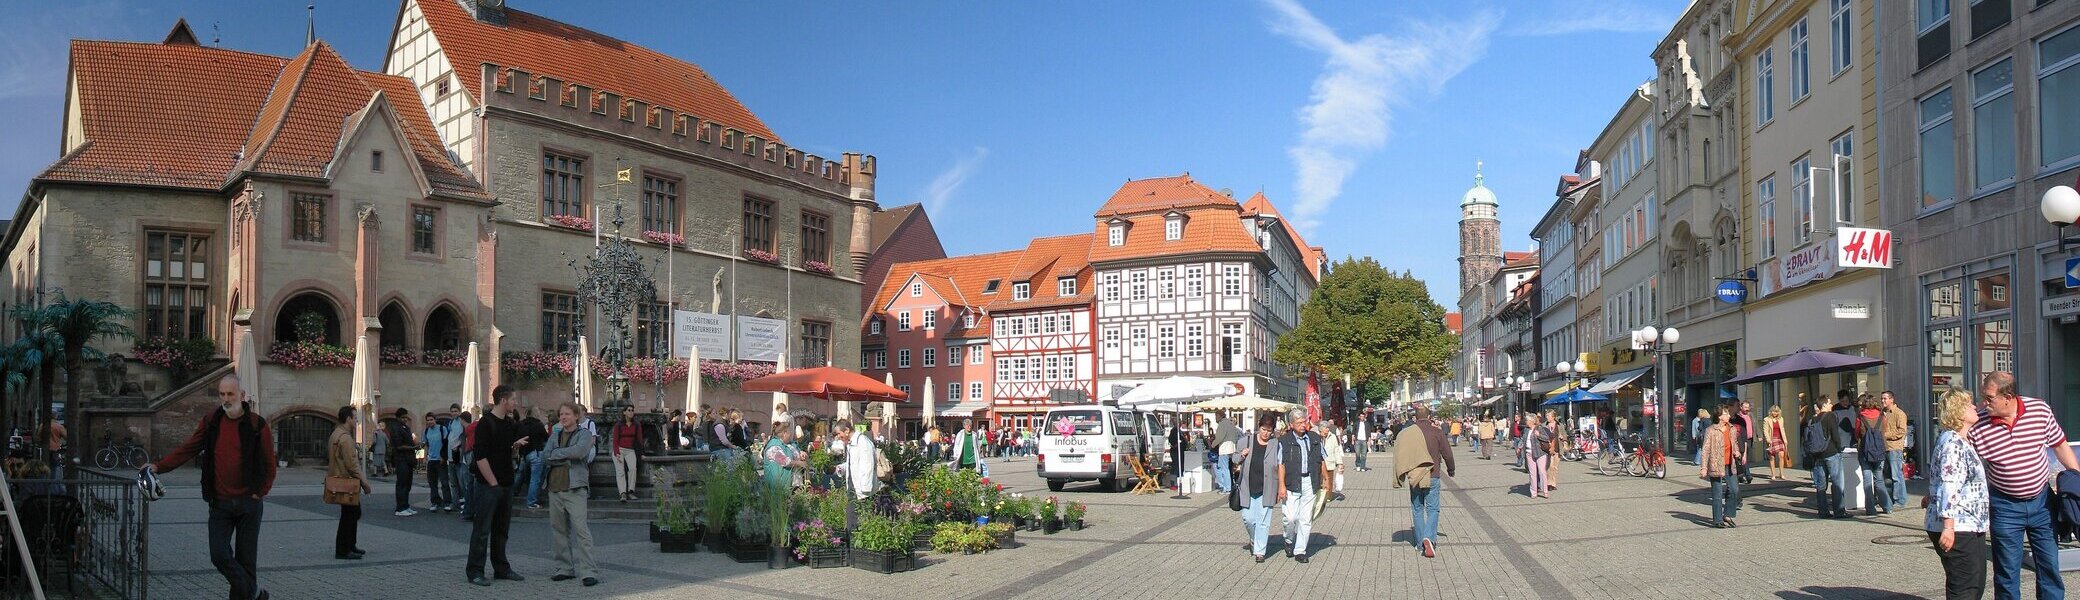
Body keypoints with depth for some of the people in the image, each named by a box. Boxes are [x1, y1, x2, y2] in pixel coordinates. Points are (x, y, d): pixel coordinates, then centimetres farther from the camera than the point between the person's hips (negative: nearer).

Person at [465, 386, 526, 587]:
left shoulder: (510, 424, 13)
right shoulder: (485, 423, -11)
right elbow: (480, 456, -16)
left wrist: (516, 445, -1)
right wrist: (493, 482, -15)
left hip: (506, 485, 8)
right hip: (488, 485, -8)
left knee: (501, 529, 13)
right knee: (482, 530, -3)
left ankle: (501, 568, 20)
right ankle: (474, 571, 2)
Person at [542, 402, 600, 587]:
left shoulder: (584, 434, 2)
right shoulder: (555, 435, 16)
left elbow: (579, 451, -18)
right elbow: (544, 457, 2)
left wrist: (556, 453, -6)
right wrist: (566, 458, -10)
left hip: (575, 488, -6)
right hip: (555, 487, 6)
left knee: (581, 529, -12)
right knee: (559, 530, 9)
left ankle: (588, 571, -13)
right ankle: (565, 569, 18)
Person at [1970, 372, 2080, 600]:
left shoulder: (2040, 410, -10)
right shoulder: (1977, 427, -16)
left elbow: (2060, 446, 5)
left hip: (2041, 500, 2)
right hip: (2005, 506, -2)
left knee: (2050, 564, 11)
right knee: (2007, 572, 4)